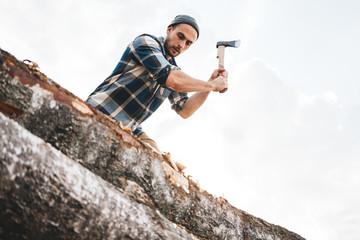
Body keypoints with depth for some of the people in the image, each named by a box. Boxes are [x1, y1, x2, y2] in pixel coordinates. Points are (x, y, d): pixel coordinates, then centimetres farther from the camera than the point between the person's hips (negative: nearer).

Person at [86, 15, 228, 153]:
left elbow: (184, 111, 10)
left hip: (128, 128, 7)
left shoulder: (175, 71, 15)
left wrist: (211, 82, 2)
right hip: (101, 111, -7)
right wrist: (212, 85, -11)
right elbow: (172, 79, -23)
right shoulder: (146, 42, -7)